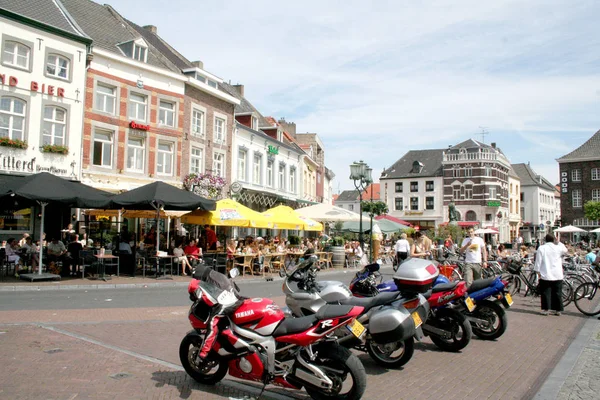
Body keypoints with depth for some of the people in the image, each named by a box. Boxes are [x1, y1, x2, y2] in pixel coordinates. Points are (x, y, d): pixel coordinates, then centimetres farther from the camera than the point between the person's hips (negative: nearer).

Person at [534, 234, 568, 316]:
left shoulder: (541, 248, -5)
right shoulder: (559, 247, 0)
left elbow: (538, 261, -5)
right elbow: (565, 251, 23)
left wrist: (538, 271, 2)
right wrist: (558, 242, 20)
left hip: (545, 275, -2)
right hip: (557, 275, 2)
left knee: (545, 292, 4)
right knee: (557, 293, 10)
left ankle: (545, 309, 3)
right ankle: (558, 310, 13)